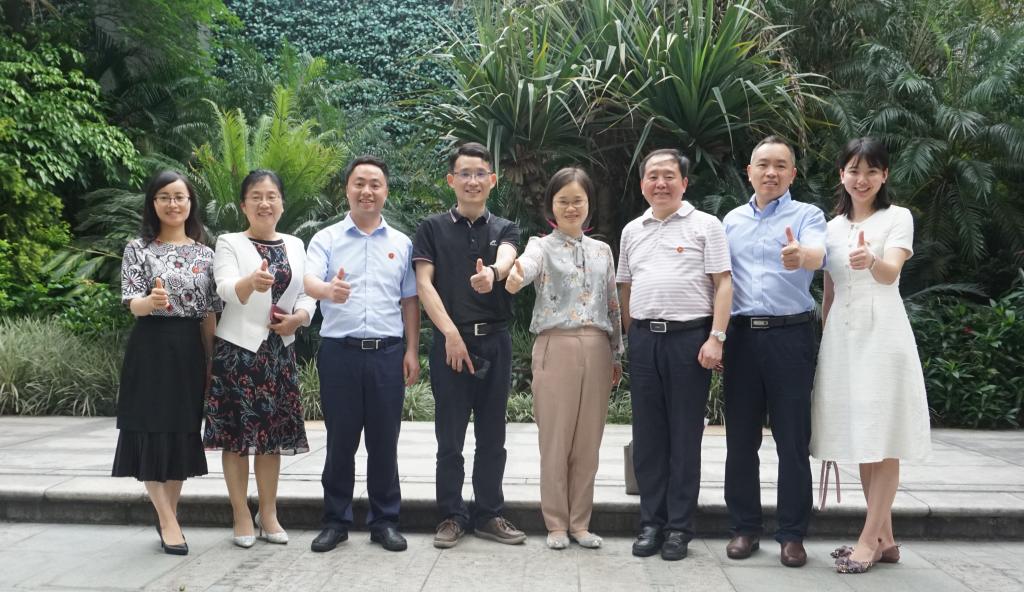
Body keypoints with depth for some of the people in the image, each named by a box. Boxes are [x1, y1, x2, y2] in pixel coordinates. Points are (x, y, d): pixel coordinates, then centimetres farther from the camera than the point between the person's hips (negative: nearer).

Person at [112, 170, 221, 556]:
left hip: (190, 349, 3)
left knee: (184, 433, 7)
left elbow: (209, 312, 8)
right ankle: (168, 521, 5)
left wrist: (211, 360, 5)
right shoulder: (138, 248, -1)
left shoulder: (204, 253, 7)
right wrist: (151, 301, -32)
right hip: (151, 348, -3)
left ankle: (167, 516, 20)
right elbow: (132, 305, -8)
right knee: (153, 432, -3)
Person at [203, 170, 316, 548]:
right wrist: (251, 282, -42)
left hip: (279, 351, 4)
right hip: (237, 349, -4)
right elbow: (226, 288, -20)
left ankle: (268, 513, 20)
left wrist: (299, 317, -11)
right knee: (236, 434, 1)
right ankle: (242, 516, 12)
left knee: (272, 433, 9)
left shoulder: (295, 246, 10)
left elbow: (308, 294, 11)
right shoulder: (229, 243, -3)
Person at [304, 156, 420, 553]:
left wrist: (412, 350, 5)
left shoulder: (401, 243, 11)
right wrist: (328, 289, -36)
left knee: (384, 441, 6)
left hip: (387, 353, 2)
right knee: (340, 440, 6)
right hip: (340, 352, -1)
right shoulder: (326, 239, 4)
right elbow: (308, 280, -13)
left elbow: (409, 301, 12)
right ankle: (336, 521, 18)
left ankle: (385, 521, 17)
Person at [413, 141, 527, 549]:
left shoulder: (504, 230, 8)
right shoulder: (433, 228, 4)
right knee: (450, 437, 3)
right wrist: (451, 333, -16)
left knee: (492, 436, 9)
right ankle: (452, 515, 15)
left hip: (495, 342, 2)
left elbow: (506, 258, -16)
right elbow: (424, 283, -5)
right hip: (450, 339, -2)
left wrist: (492, 273, -41)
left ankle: (489, 514, 19)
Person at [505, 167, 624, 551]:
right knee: (555, 439, 1)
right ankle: (556, 523, 13)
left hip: (596, 349, 4)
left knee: (588, 440, 7)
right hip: (556, 347, -4)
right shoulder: (542, 247, 0)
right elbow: (525, 265, -25)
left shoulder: (602, 251, 13)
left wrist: (617, 355, 13)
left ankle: (579, 522, 18)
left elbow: (613, 305, 16)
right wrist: (514, 279, -49)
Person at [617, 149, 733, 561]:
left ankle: (679, 528, 11)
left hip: (689, 337, -4)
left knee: (684, 435, 2)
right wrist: (630, 337, 11)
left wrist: (716, 337, -13)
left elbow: (723, 284, -3)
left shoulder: (705, 225, 2)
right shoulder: (632, 231, 15)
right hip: (643, 339, 4)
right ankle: (651, 522, 18)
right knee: (647, 435, 8)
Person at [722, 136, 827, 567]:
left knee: (792, 439, 1)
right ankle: (745, 527, 19)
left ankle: (792, 534, 11)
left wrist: (801, 255, -44)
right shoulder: (732, 220, 15)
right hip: (741, 334, 4)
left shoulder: (806, 215, 2)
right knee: (740, 439, 7)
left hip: (789, 334, -3)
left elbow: (818, 253, -20)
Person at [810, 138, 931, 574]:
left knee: (882, 440, -5)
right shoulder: (833, 226, 15)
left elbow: (891, 272, -18)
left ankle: (869, 540, -1)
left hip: (881, 333, -6)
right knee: (859, 439, 7)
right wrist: (824, 340, 12)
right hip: (841, 334, 6)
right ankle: (884, 538, 15)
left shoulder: (898, 217, 0)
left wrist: (871, 262, -40)